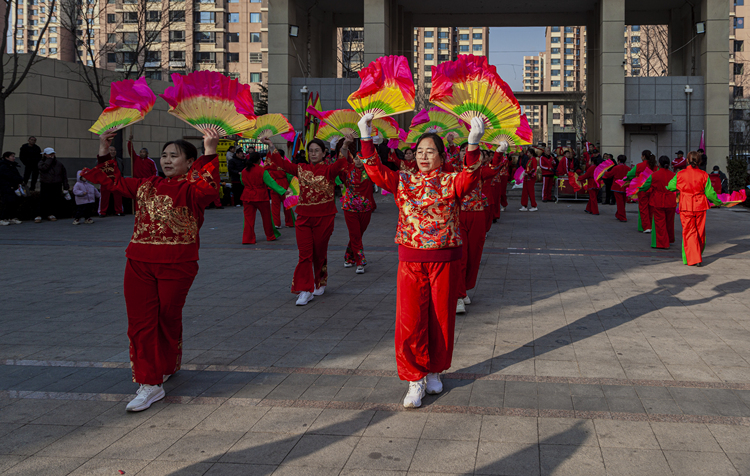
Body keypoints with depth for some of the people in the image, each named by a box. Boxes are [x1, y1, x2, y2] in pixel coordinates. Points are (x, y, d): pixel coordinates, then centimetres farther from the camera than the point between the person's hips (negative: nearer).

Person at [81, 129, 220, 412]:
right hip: (140, 263, 5)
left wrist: (210, 153, -37)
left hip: (177, 264, -5)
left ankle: (169, 365, 35)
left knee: (168, 318, 9)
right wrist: (104, 152, 19)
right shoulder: (147, 186, 15)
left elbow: (208, 188, -29)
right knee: (140, 321, -1)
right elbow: (115, 181, 26)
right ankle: (150, 383, 4)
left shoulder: (192, 188, -5)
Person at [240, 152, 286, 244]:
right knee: (266, 217, 13)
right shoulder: (262, 171, -12)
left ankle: (247, 239, -3)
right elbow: (271, 183, -15)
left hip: (247, 197, 3)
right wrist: (283, 191, -16)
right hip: (261, 197, -3)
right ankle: (270, 236, 25)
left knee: (249, 218, 5)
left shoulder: (244, 171, 2)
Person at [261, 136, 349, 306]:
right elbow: (283, 164, 8)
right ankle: (305, 290, -3)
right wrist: (272, 148, 0)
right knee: (305, 254, -4)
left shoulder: (329, 170, -4)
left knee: (320, 253, 10)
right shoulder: (301, 169, 7)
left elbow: (339, 164, -22)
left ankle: (320, 283, 32)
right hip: (304, 217, 2)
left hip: (323, 217, -2)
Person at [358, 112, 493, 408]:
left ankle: (434, 372, 28)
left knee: (441, 318, 8)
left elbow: (470, 177, -21)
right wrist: (366, 137, -16)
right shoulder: (403, 181, 7)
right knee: (410, 320, -3)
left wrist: (473, 143, -37)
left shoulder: (451, 182, 0)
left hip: (445, 260, -1)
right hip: (410, 260, 1)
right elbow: (375, 170, -5)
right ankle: (415, 380, 8)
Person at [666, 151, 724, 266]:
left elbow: (670, 187, 8)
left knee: (689, 232, 2)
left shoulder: (680, 174, -7)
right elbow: (710, 193, -2)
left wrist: (667, 187, 32)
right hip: (700, 206, 1)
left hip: (685, 207, -1)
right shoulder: (703, 175, -6)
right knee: (700, 232, 16)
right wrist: (718, 202, 16)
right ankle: (698, 255, 30)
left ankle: (694, 259, -5)